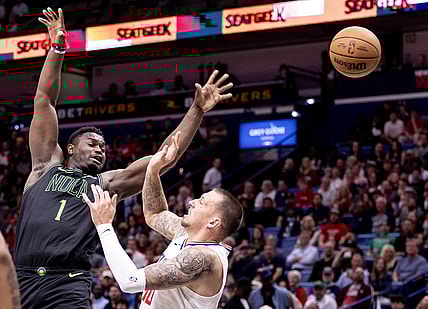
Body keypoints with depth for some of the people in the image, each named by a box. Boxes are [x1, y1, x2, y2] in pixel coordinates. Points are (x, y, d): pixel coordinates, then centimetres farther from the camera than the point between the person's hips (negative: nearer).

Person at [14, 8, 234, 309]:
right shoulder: (46, 167, 17)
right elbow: (44, 103, 13)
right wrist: (57, 49, 8)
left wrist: (197, 110, 3)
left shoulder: (107, 183, 17)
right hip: (22, 281, 1)